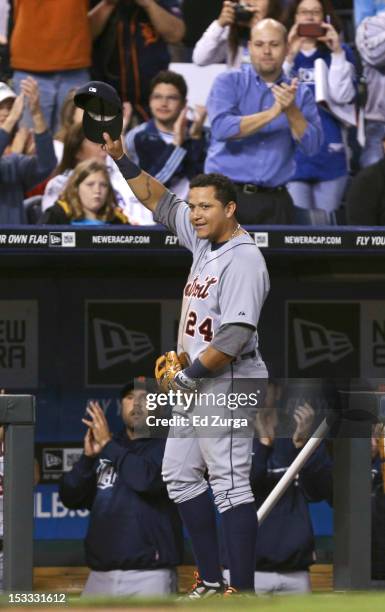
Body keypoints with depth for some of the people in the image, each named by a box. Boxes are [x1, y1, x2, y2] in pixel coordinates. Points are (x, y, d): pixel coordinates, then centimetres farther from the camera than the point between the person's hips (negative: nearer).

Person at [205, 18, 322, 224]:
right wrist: (272, 113, -18)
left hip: (274, 200, 2)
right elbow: (222, 127, -14)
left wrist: (292, 111, -17)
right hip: (226, 194, -2)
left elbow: (312, 145, -1)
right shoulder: (228, 82, 3)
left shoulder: (299, 93, 10)